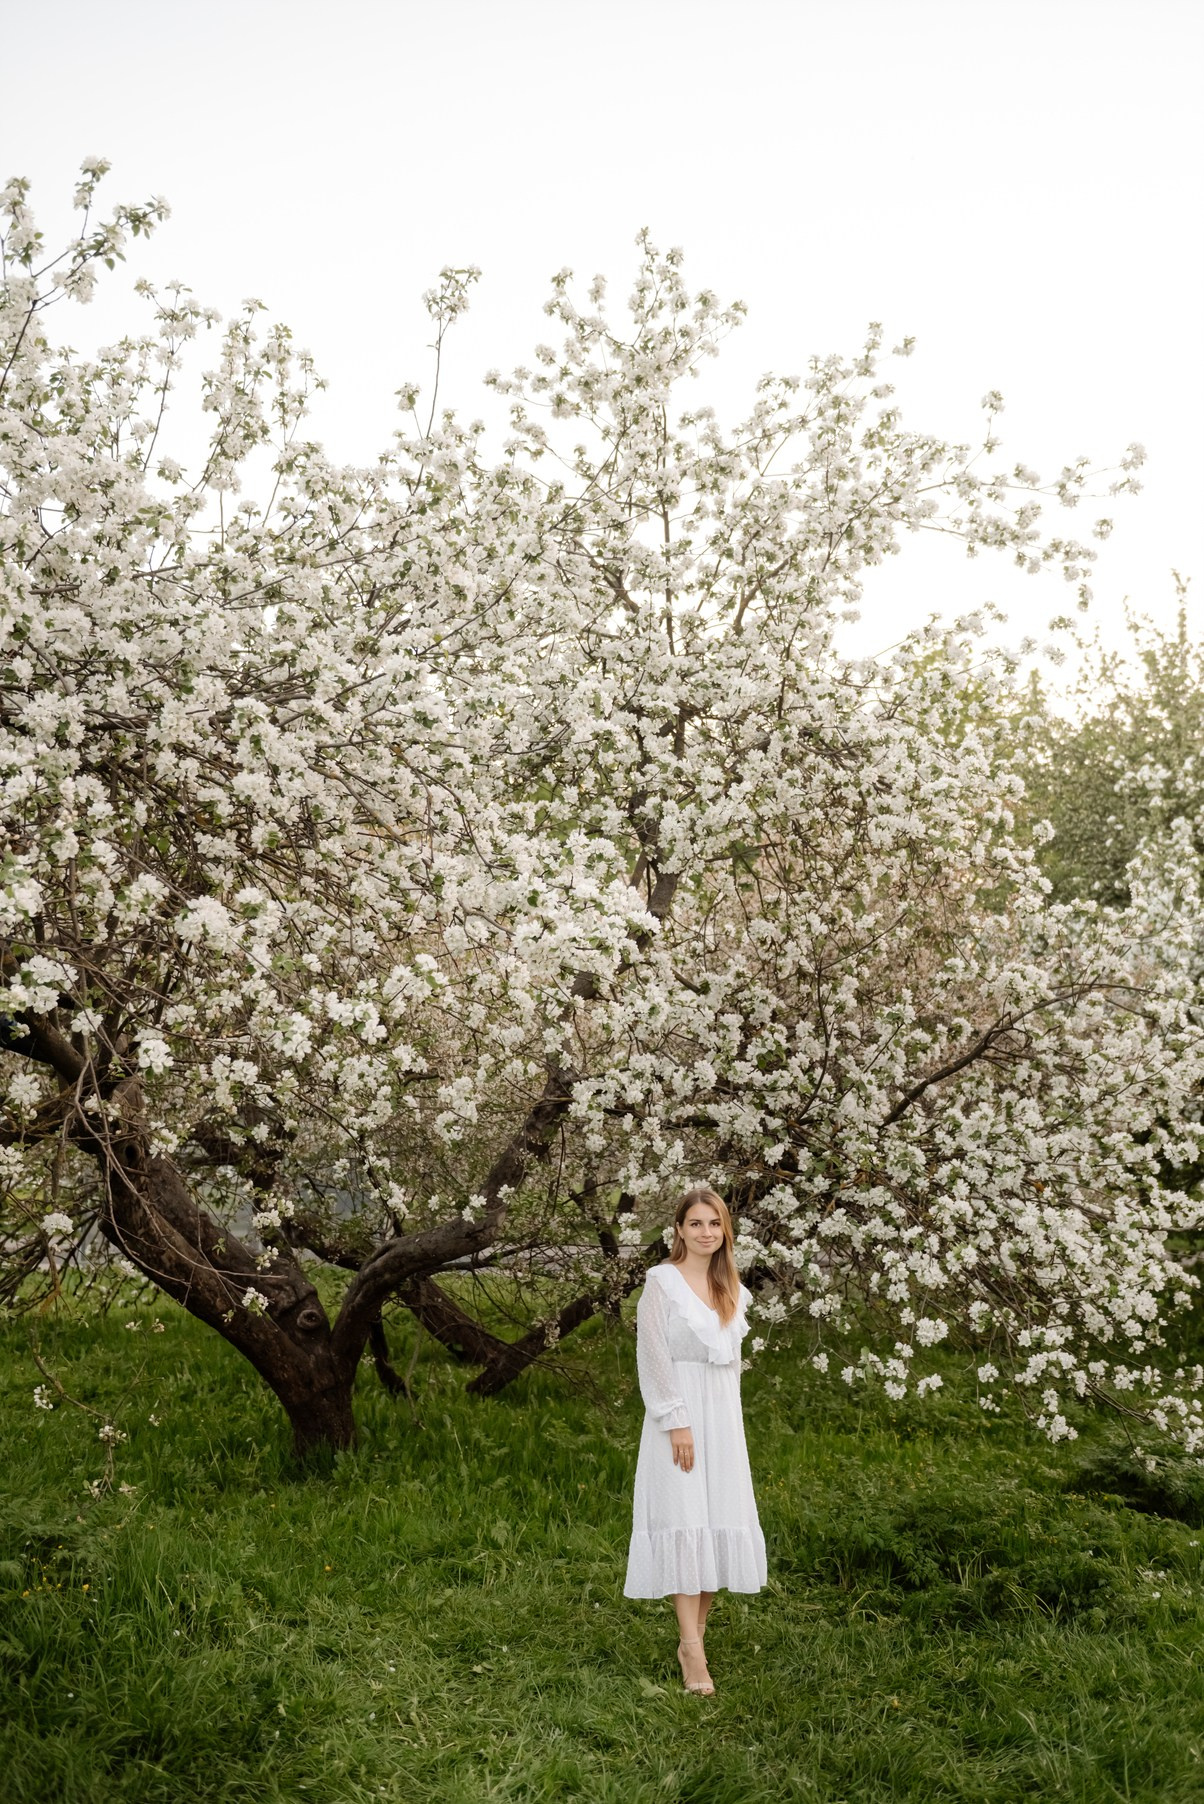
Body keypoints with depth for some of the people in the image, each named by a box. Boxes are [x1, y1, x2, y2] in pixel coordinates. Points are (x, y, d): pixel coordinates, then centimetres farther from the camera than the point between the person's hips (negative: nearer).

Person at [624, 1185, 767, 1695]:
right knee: (683, 1523, -9)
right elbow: (653, 1356, -11)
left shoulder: (732, 1289, 13)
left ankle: (695, 1635, 13)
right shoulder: (661, 1282, -6)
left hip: (722, 1416, 6)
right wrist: (677, 1422, -16)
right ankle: (692, 1651, -10)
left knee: (720, 1522, 4)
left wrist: (725, 1418, 13)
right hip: (678, 1411, -6)